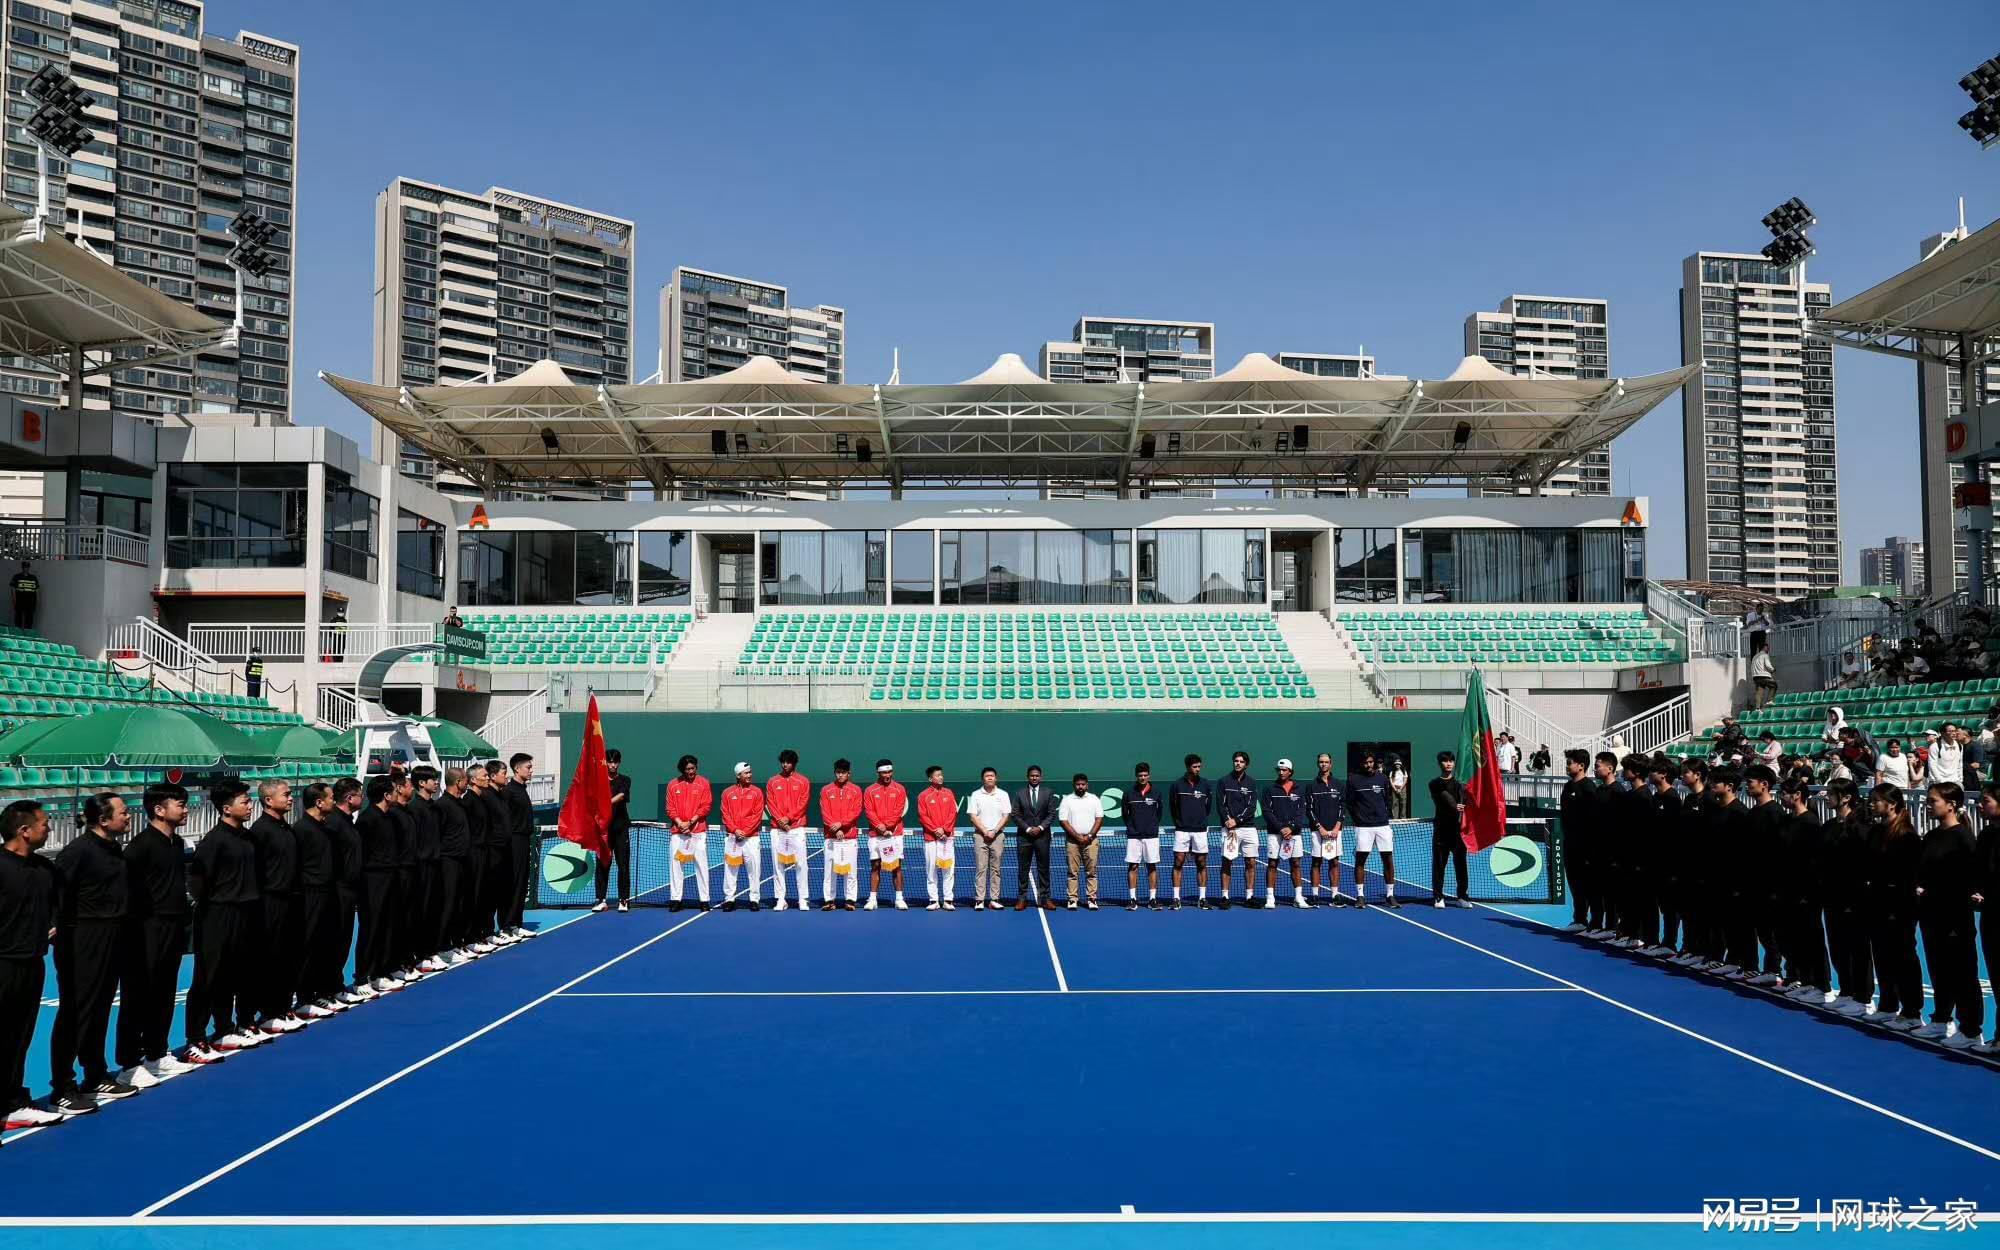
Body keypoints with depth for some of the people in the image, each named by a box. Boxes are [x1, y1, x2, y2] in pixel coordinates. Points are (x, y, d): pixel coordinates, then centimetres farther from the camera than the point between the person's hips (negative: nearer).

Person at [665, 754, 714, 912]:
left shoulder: (703, 783, 4)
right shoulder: (673, 785, 8)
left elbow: (707, 806, -1)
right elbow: (670, 807, 7)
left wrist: (690, 822, -8)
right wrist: (679, 822, -8)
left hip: (698, 830, -2)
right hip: (677, 831, 2)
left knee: (701, 864, -3)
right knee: (676, 863, 2)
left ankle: (704, 899, -1)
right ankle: (675, 899, 6)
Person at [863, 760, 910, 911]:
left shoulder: (899, 789, 6)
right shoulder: (870, 791, 7)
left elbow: (899, 810, -3)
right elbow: (868, 811, -1)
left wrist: (887, 826, -13)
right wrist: (879, 826, -14)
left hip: (895, 833, 0)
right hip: (875, 834, 0)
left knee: (897, 865, -1)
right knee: (875, 866, 1)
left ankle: (899, 899, 2)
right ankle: (872, 899, 2)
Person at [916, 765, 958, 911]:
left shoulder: (949, 794, 11)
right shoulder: (923, 795, 4)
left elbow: (953, 813, 5)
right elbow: (922, 816, -2)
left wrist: (944, 829, -7)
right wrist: (935, 830, -11)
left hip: (947, 837, 2)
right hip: (930, 838, -2)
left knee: (948, 869, -1)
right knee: (931, 870, -1)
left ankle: (947, 900, 1)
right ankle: (933, 900, 3)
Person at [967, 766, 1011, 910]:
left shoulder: (1003, 794, 7)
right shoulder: (976, 795, 5)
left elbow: (1005, 816, 2)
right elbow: (973, 817, 1)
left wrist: (994, 831, -8)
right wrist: (985, 831, -10)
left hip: (998, 835, 1)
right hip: (980, 835, -1)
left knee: (995, 868, 1)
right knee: (980, 868, -5)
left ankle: (994, 899, 3)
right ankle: (979, 900, -5)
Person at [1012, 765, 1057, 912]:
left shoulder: (1048, 793, 5)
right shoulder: (1019, 793, 4)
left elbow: (1051, 814, 2)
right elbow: (1016, 815, 1)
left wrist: (1040, 827, -10)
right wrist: (1028, 828, -9)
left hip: (1042, 835, 0)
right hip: (1024, 836, 0)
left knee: (1043, 868, 3)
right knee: (1023, 868, 2)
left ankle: (1045, 897, 7)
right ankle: (1022, 898, 6)